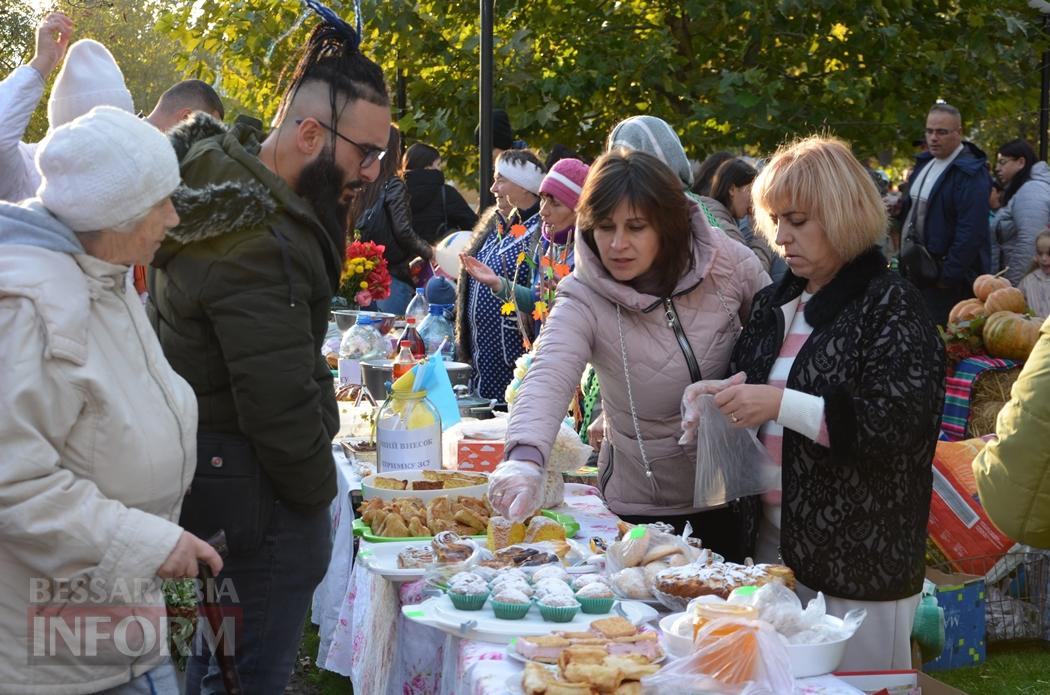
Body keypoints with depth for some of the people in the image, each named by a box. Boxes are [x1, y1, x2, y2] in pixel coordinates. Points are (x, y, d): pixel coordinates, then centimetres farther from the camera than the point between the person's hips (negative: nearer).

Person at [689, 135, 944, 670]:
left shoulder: (889, 305, -9)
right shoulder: (774, 305, 12)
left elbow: (903, 423, -20)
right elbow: (750, 381, 26)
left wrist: (781, 404, -23)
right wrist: (720, 396, 1)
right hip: (771, 545, 7)